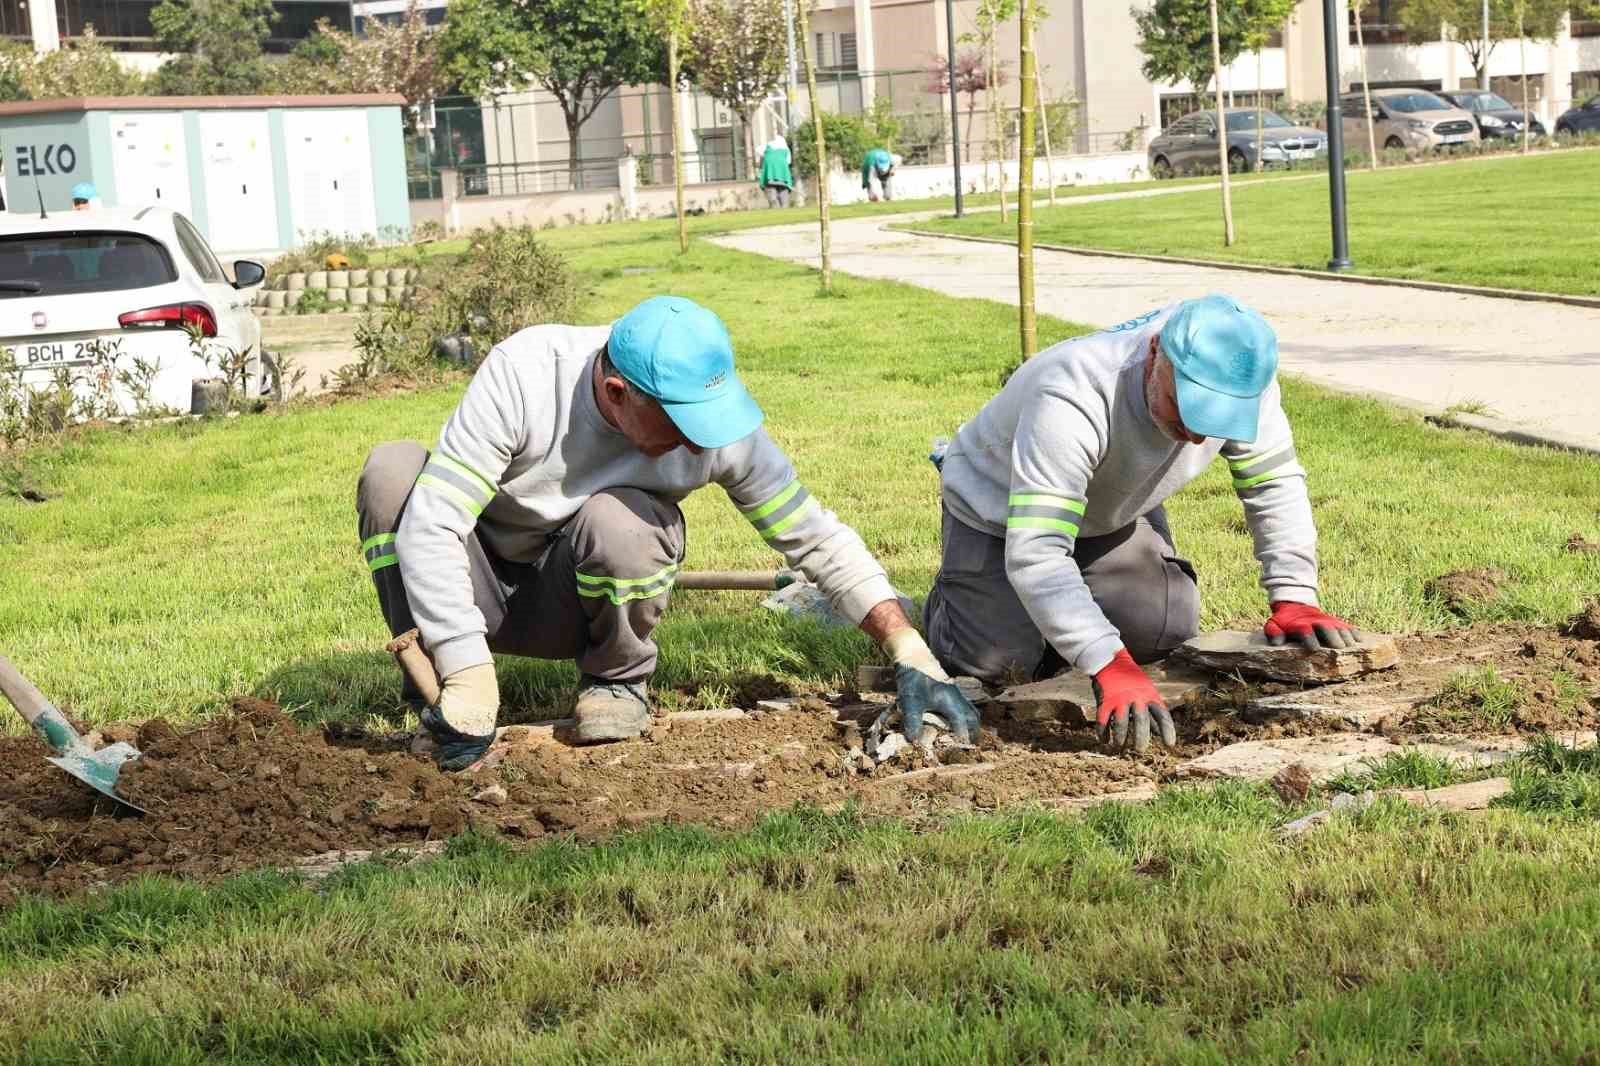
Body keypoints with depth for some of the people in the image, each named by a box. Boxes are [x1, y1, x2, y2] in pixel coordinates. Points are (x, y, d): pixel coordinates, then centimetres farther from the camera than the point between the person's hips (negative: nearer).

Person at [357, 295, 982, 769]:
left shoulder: (720, 426, -20)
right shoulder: (522, 374, -29)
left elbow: (818, 540, -10)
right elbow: (431, 525, -32)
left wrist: (912, 657, -17)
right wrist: (467, 677, -39)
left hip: (568, 607, 1)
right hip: (474, 595, 0)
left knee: (617, 522, -34)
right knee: (392, 470, -29)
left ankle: (616, 681, -4)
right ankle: (433, 684, -13)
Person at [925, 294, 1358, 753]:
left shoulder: (1243, 383, -29)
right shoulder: (1071, 400, -46)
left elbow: (1276, 484, -12)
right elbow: (1035, 555, -50)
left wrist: (1293, 598, -23)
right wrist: (1108, 664, -58)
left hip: (1116, 510, 5)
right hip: (999, 506, -5)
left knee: (1165, 633, -7)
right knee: (997, 659, -16)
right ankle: (953, 595, 20)